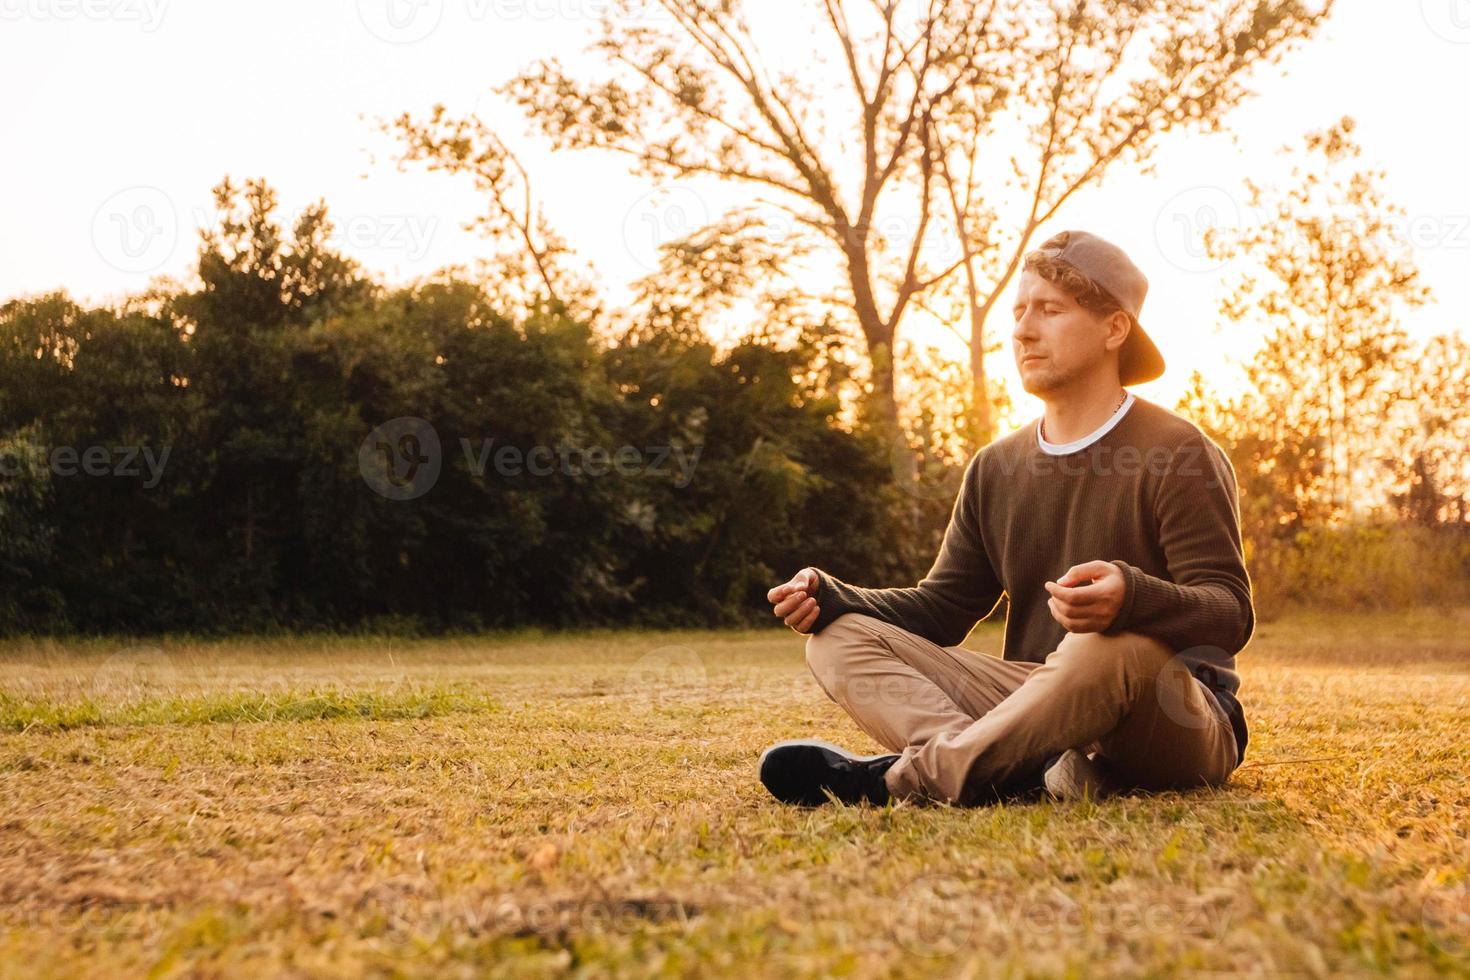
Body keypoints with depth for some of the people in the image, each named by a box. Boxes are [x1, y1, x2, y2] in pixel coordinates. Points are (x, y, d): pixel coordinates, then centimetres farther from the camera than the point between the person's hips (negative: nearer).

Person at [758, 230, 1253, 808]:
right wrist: (832, 595, -5)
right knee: (840, 636, -8)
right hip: (1040, 708, 6)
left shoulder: (1178, 455, -5)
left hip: (1182, 727, -6)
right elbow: (940, 607, 14)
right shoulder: (995, 469, 14)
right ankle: (1049, 771, -32)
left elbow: (1230, 614, -15)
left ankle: (901, 777, -27)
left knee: (1110, 650, -40)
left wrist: (1133, 597, -37)